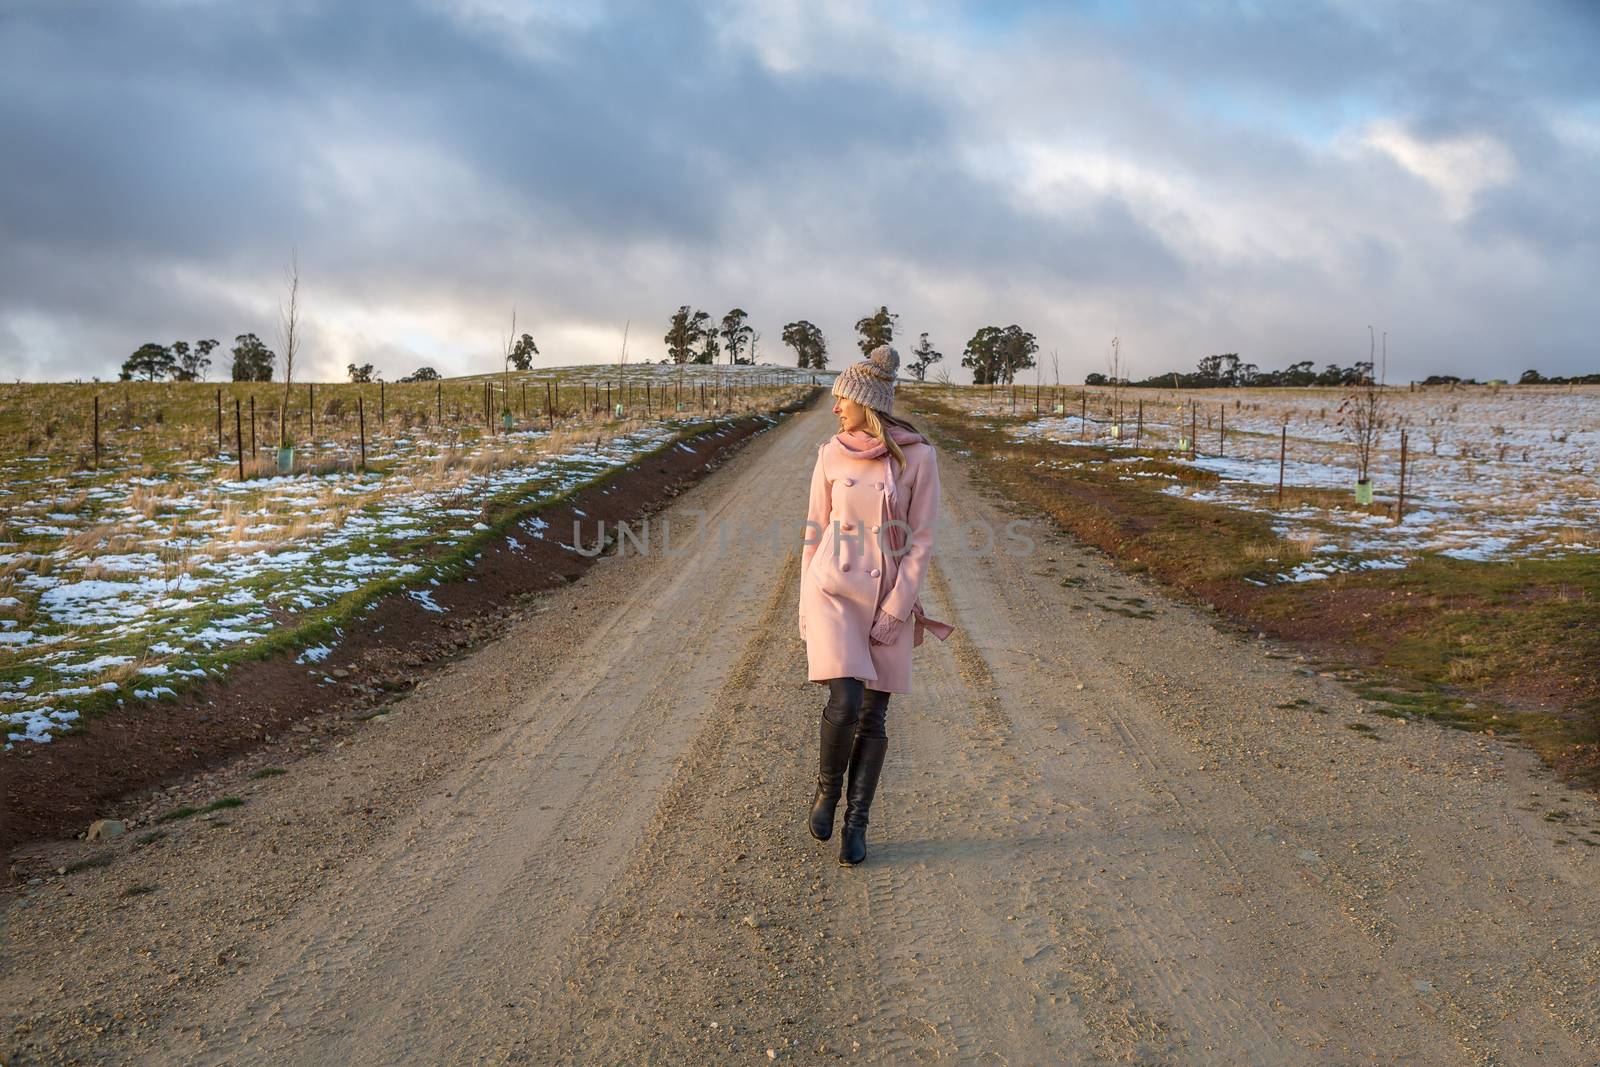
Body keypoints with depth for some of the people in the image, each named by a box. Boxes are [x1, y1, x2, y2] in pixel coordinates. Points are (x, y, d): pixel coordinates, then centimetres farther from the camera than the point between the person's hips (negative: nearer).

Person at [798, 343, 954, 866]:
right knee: (845, 703, -15)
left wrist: (896, 609, -10)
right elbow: (815, 530, 8)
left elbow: (921, 539, -5)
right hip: (834, 588, 0)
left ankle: (856, 824, 17)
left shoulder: (919, 457, -5)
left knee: (873, 717, 4)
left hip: (891, 597, 0)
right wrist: (806, 604, 8)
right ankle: (826, 788, 13)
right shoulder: (831, 454, 1)